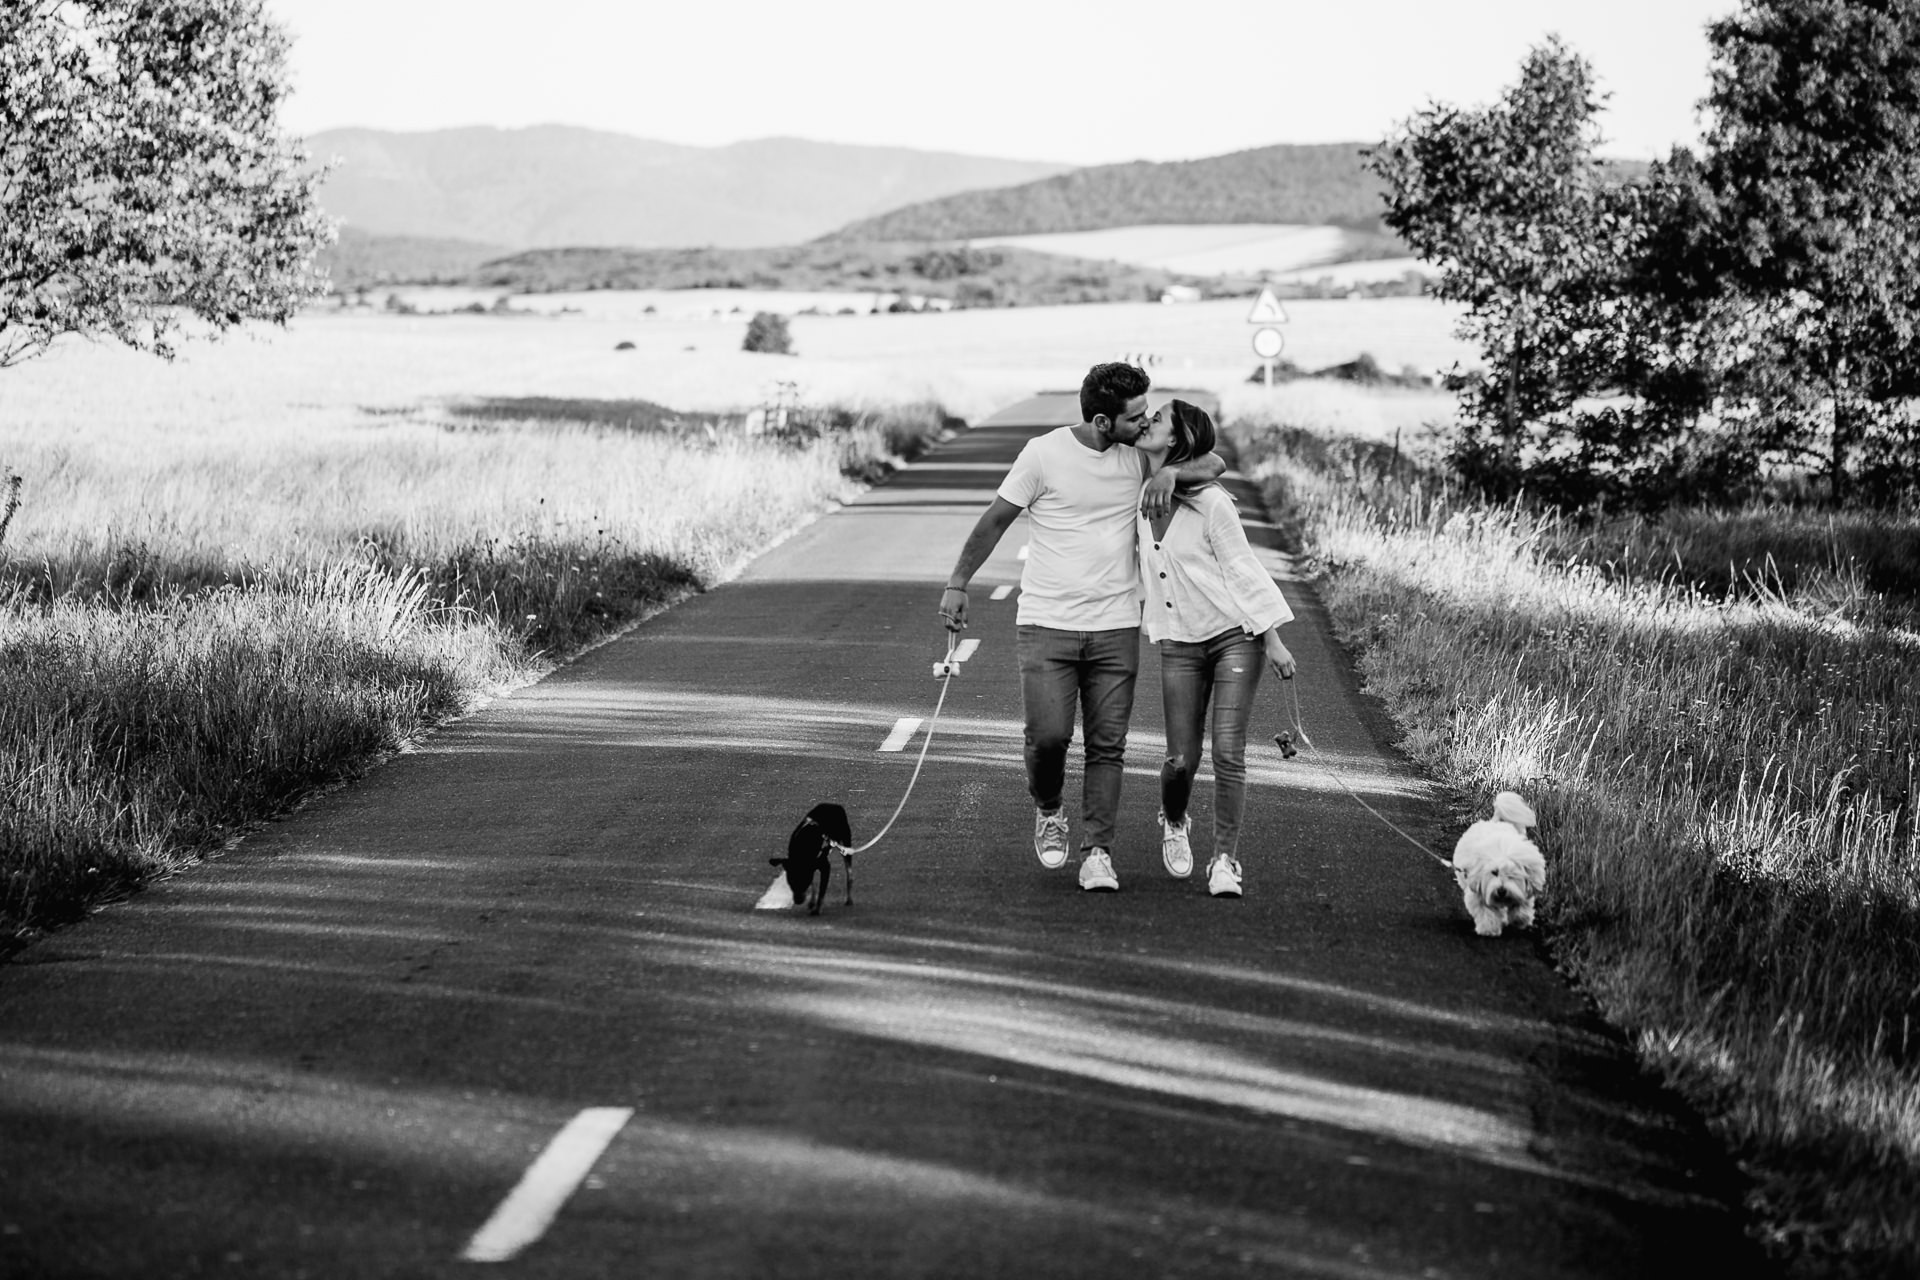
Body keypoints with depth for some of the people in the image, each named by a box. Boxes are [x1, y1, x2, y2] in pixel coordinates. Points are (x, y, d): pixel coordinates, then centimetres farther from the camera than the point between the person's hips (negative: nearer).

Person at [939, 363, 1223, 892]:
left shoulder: (1140, 456, 4)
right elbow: (995, 520, 2)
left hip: (1116, 628, 3)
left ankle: (1097, 853, 6)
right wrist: (957, 584, 4)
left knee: (1108, 745, 0)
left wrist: (1169, 472, -14)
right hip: (1047, 624, -3)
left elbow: (1214, 464, 7)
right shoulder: (1044, 454, -7)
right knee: (1048, 734, -11)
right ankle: (1049, 811, 19)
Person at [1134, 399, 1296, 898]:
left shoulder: (1209, 502, -14)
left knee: (1228, 751, -11)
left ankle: (1226, 860, -2)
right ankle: (1174, 821, 31)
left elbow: (1243, 569, -9)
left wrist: (1273, 640, -9)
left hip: (1235, 635, -4)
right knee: (1181, 759, -1)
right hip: (1179, 643, 4)